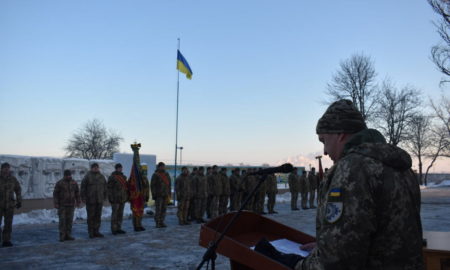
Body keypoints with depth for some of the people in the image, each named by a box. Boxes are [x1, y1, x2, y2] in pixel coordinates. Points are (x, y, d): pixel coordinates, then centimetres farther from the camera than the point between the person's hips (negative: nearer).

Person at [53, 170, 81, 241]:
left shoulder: (74, 183, 2)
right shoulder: (59, 183, -9)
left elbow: (77, 193, 8)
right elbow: (55, 194, -9)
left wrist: (78, 202, 2)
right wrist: (56, 204, -14)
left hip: (71, 205, 4)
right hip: (62, 205, -3)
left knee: (69, 220, 4)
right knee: (62, 220, -6)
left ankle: (68, 235, 9)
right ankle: (62, 236, -1)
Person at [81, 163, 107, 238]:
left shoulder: (101, 176, 10)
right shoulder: (87, 176, -5)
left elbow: (105, 186, 16)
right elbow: (83, 187, -6)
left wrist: (105, 196, 13)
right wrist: (83, 198, -9)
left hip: (99, 200, 4)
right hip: (90, 200, -4)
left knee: (98, 216, 6)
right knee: (91, 216, 0)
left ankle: (96, 231, 13)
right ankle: (91, 232, 8)